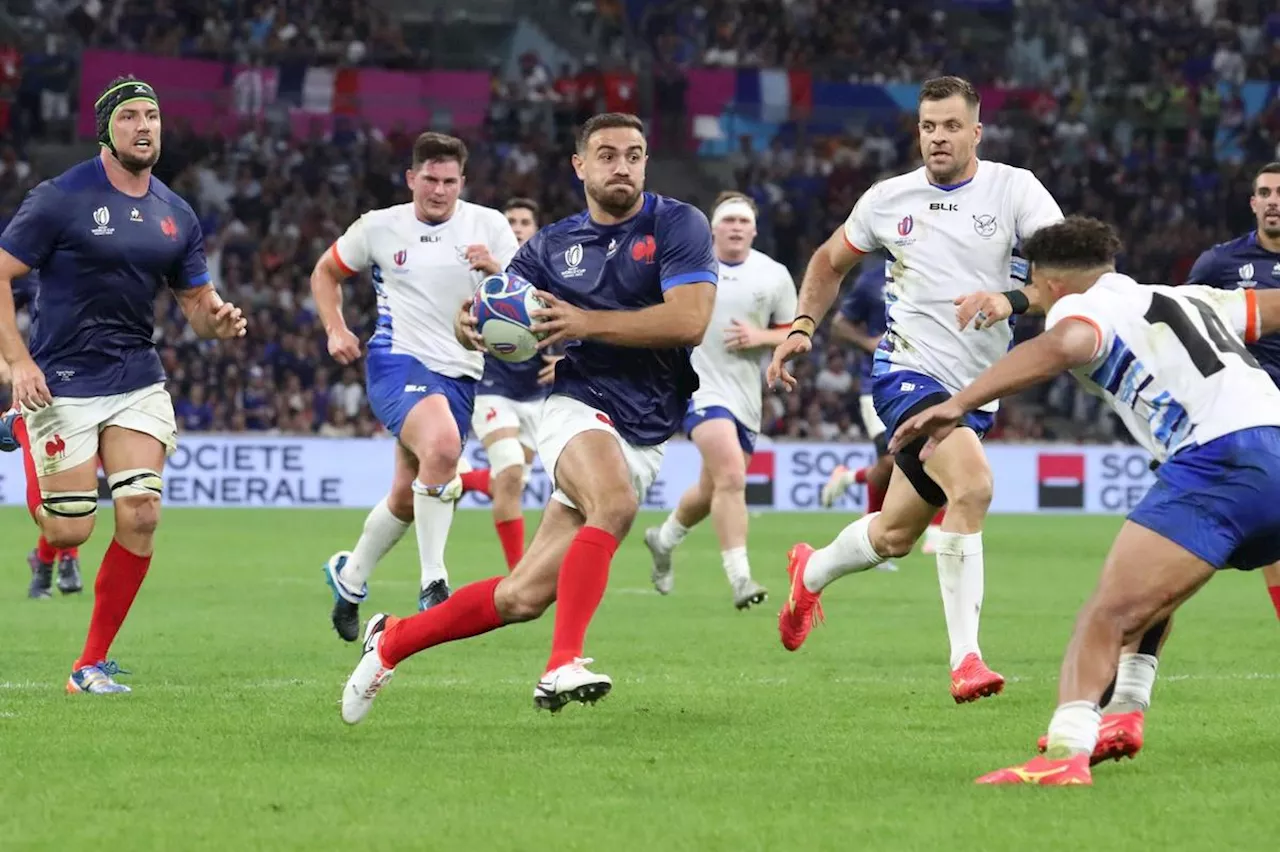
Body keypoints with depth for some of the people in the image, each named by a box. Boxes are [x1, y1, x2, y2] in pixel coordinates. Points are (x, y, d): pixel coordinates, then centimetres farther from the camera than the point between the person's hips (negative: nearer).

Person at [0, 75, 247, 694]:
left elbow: (198, 305, 15)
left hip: (137, 381, 4)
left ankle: (93, 663, 3)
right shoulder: (60, 199, -9)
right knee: (70, 532, -7)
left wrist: (219, 320, -10)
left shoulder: (176, 216, 7)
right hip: (62, 382, -4)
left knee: (140, 515, -11)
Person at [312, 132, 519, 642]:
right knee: (443, 444, -33)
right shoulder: (380, 227, 2)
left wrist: (495, 269, -22)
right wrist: (335, 331, 1)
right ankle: (433, 583, -28)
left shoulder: (489, 226, 2)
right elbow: (326, 272, 16)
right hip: (398, 363, -4)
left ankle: (349, 576, 38)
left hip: (461, 373, 4)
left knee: (408, 496, 11)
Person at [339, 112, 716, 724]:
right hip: (578, 406, 0)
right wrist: (471, 324, -11)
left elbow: (690, 321, -16)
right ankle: (563, 665, -38)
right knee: (616, 502, -37)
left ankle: (392, 641, 18)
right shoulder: (552, 245, 9)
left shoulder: (677, 225, -2)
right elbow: (493, 320, 14)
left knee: (522, 598, -2)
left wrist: (586, 322, -19)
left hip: (644, 437, 0)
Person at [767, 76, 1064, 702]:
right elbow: (831, 260, 21)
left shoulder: (1013, 188, -3)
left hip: (975, 388, 2)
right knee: (973, 485, -28)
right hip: (907, 370, -2)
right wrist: (801, 327, 8)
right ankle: (965, 659, -24)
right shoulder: (888, 199, 3)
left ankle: (812, 573, 43)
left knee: (894, 537, 10)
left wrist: (1013, 299, -33)